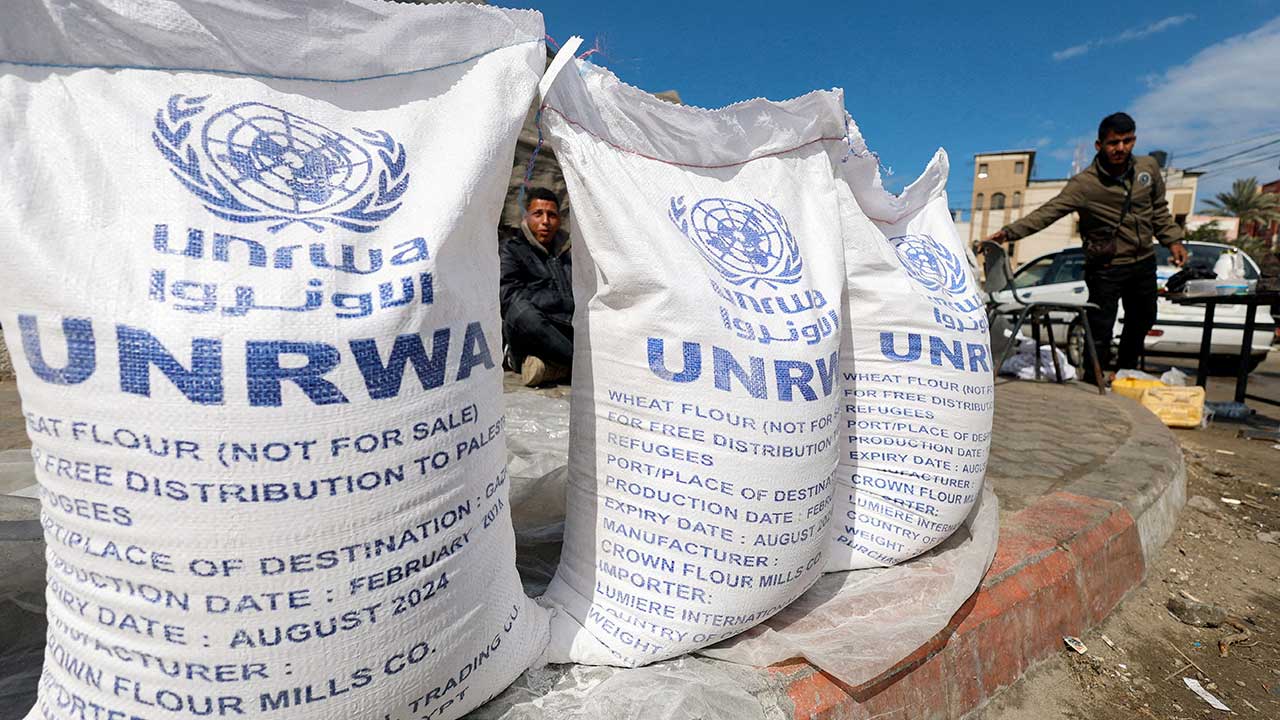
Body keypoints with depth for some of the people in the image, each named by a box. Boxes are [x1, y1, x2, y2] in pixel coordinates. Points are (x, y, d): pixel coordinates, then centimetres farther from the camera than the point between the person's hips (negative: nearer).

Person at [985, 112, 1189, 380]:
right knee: (1100, 333, -8)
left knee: (1141, 322, 21)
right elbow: (1048, 212, -28)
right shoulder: (1084, 184, -18)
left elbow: (1159, 209, 14)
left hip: (1144, 262, 6)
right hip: (1106, 269, -6)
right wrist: (1009, 232, -41)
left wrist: (1173, 240, 10)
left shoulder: (1149, 167, 0)